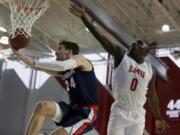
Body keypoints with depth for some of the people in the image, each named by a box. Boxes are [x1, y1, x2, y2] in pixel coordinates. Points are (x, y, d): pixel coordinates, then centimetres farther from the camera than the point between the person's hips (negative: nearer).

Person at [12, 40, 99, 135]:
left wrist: (35, 64, -18)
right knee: (43, 106, -13)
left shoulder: (79, 59, -3)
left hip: (87, 111, -7)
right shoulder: (63, 71, 18)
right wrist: (18, 54, 17)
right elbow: (37, 66, 21)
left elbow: (63, 65, -26)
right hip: (73, 109, 7)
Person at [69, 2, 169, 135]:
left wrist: (158, 118, 23)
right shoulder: (121, 55, 0)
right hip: (119, 112, -3)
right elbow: (101, 38, -11)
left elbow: (152, 95, 20)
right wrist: (84, 17, -21)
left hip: (138, 115, 3)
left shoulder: (150, 70, 10)